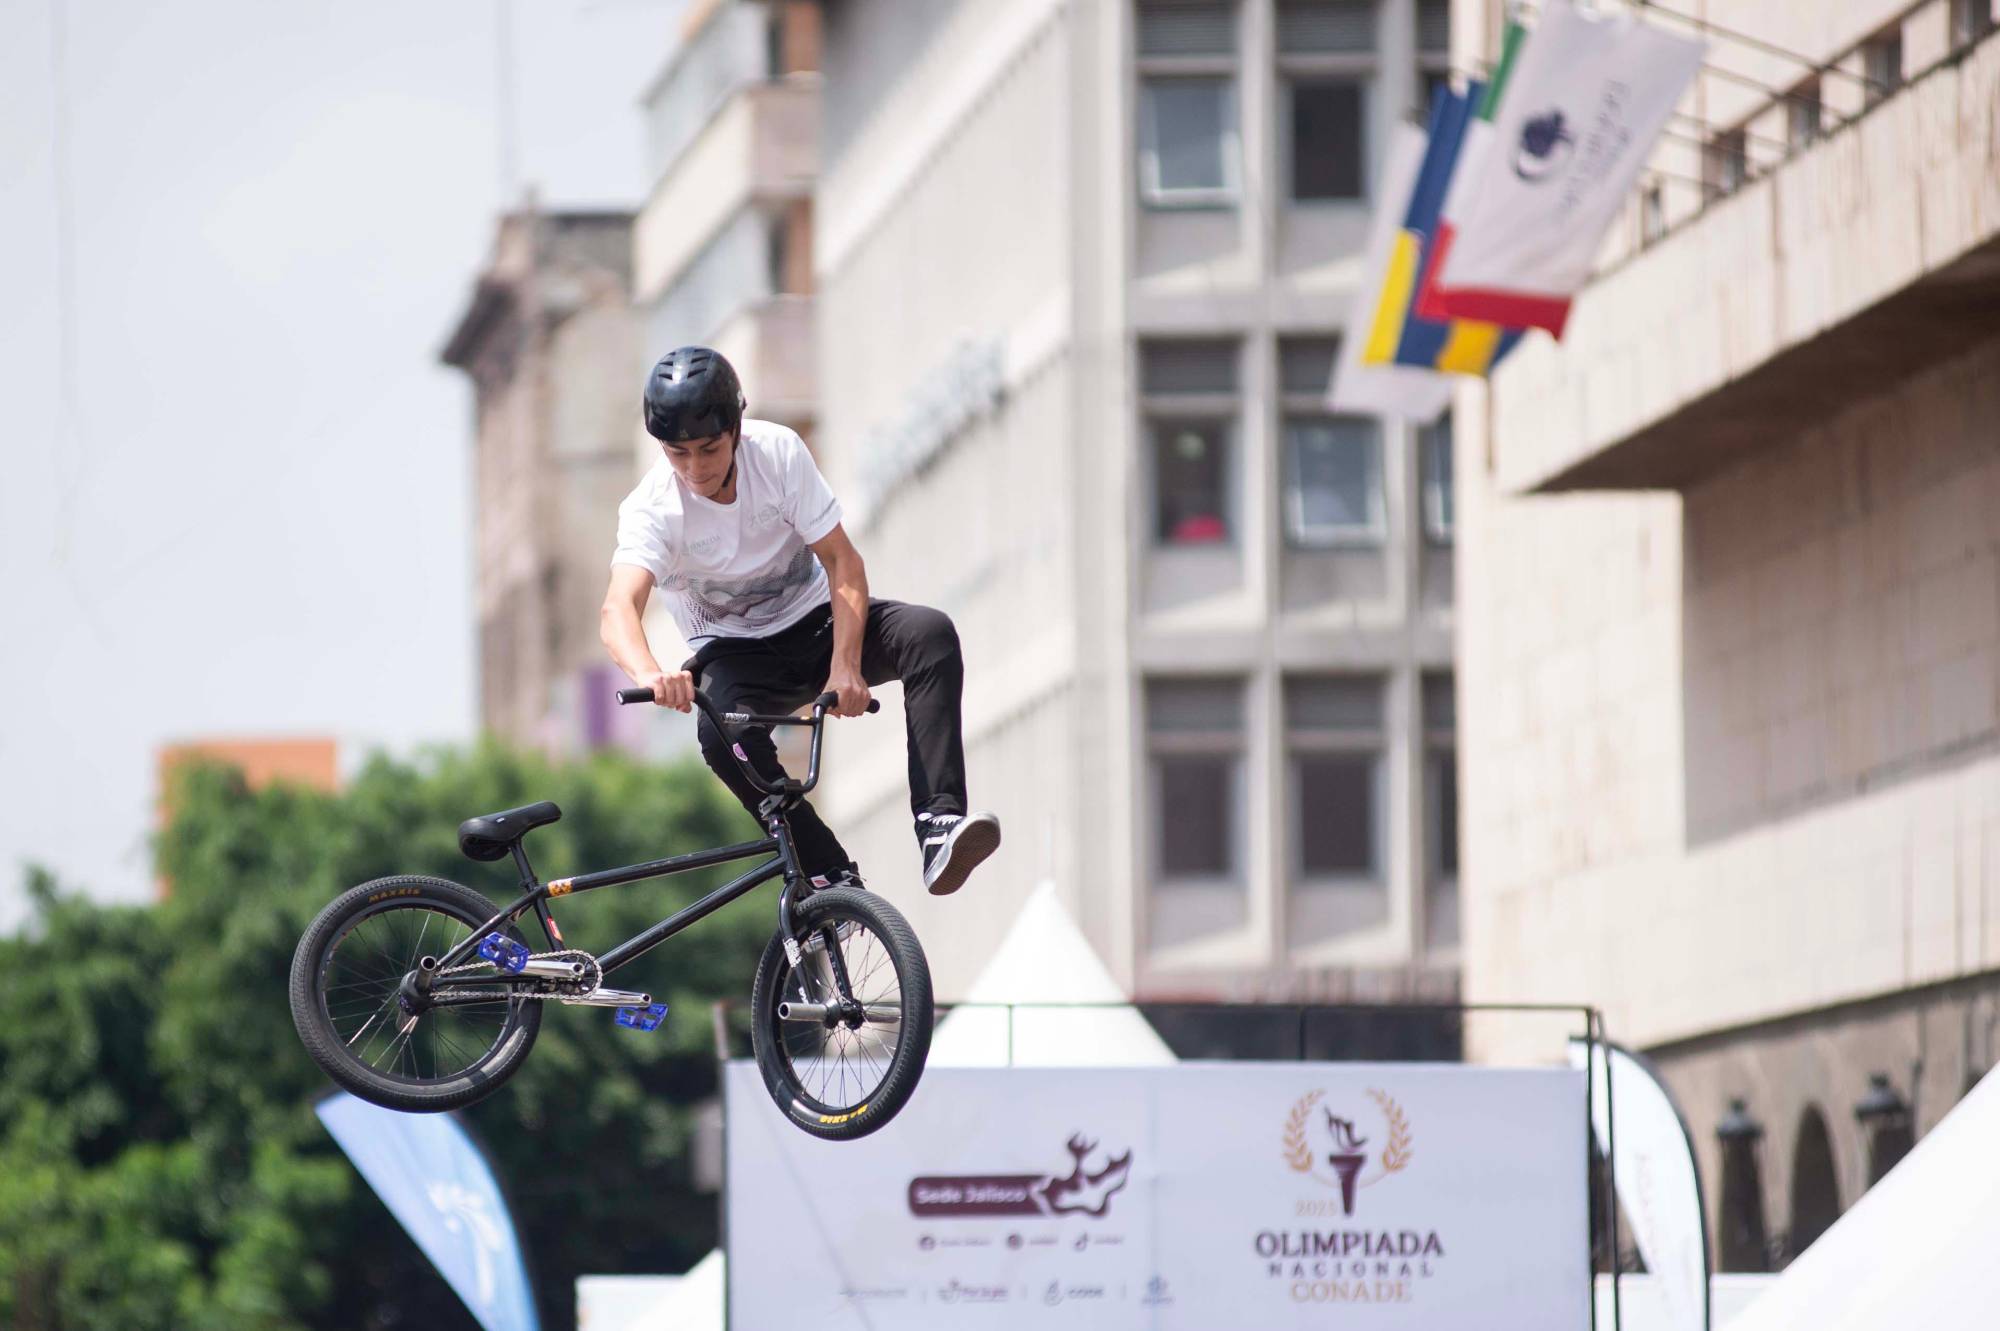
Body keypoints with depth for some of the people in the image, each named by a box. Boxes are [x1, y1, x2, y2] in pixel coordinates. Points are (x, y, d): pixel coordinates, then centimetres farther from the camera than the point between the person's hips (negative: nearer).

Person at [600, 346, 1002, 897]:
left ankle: (939, 822, -35)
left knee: (930, 633, -27)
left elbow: (841, 560, -15)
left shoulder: (778, 451, -17)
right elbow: (618, 609, -39)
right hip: (736, 653, -2)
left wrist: (845, 666, -30)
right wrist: (650, 674, -62)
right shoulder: (652, 509, -22)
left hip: (814, 623, 2)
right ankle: (834, 879, -28)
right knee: (724, 734, -36)